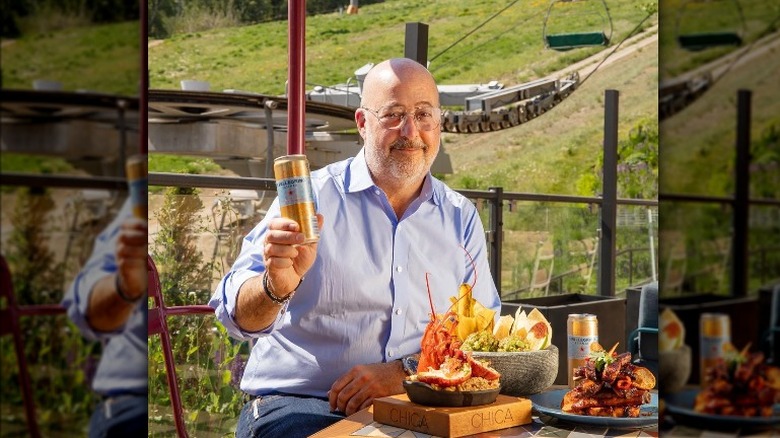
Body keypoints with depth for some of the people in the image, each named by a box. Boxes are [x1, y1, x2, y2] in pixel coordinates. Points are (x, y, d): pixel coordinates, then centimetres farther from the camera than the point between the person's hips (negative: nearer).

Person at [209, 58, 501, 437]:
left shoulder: (461, 217, 11)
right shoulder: (312, 198, 0)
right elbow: (238, 316, -8)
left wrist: (403, 373, -13)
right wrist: (276, 288, -32)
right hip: (297, 405, -3)